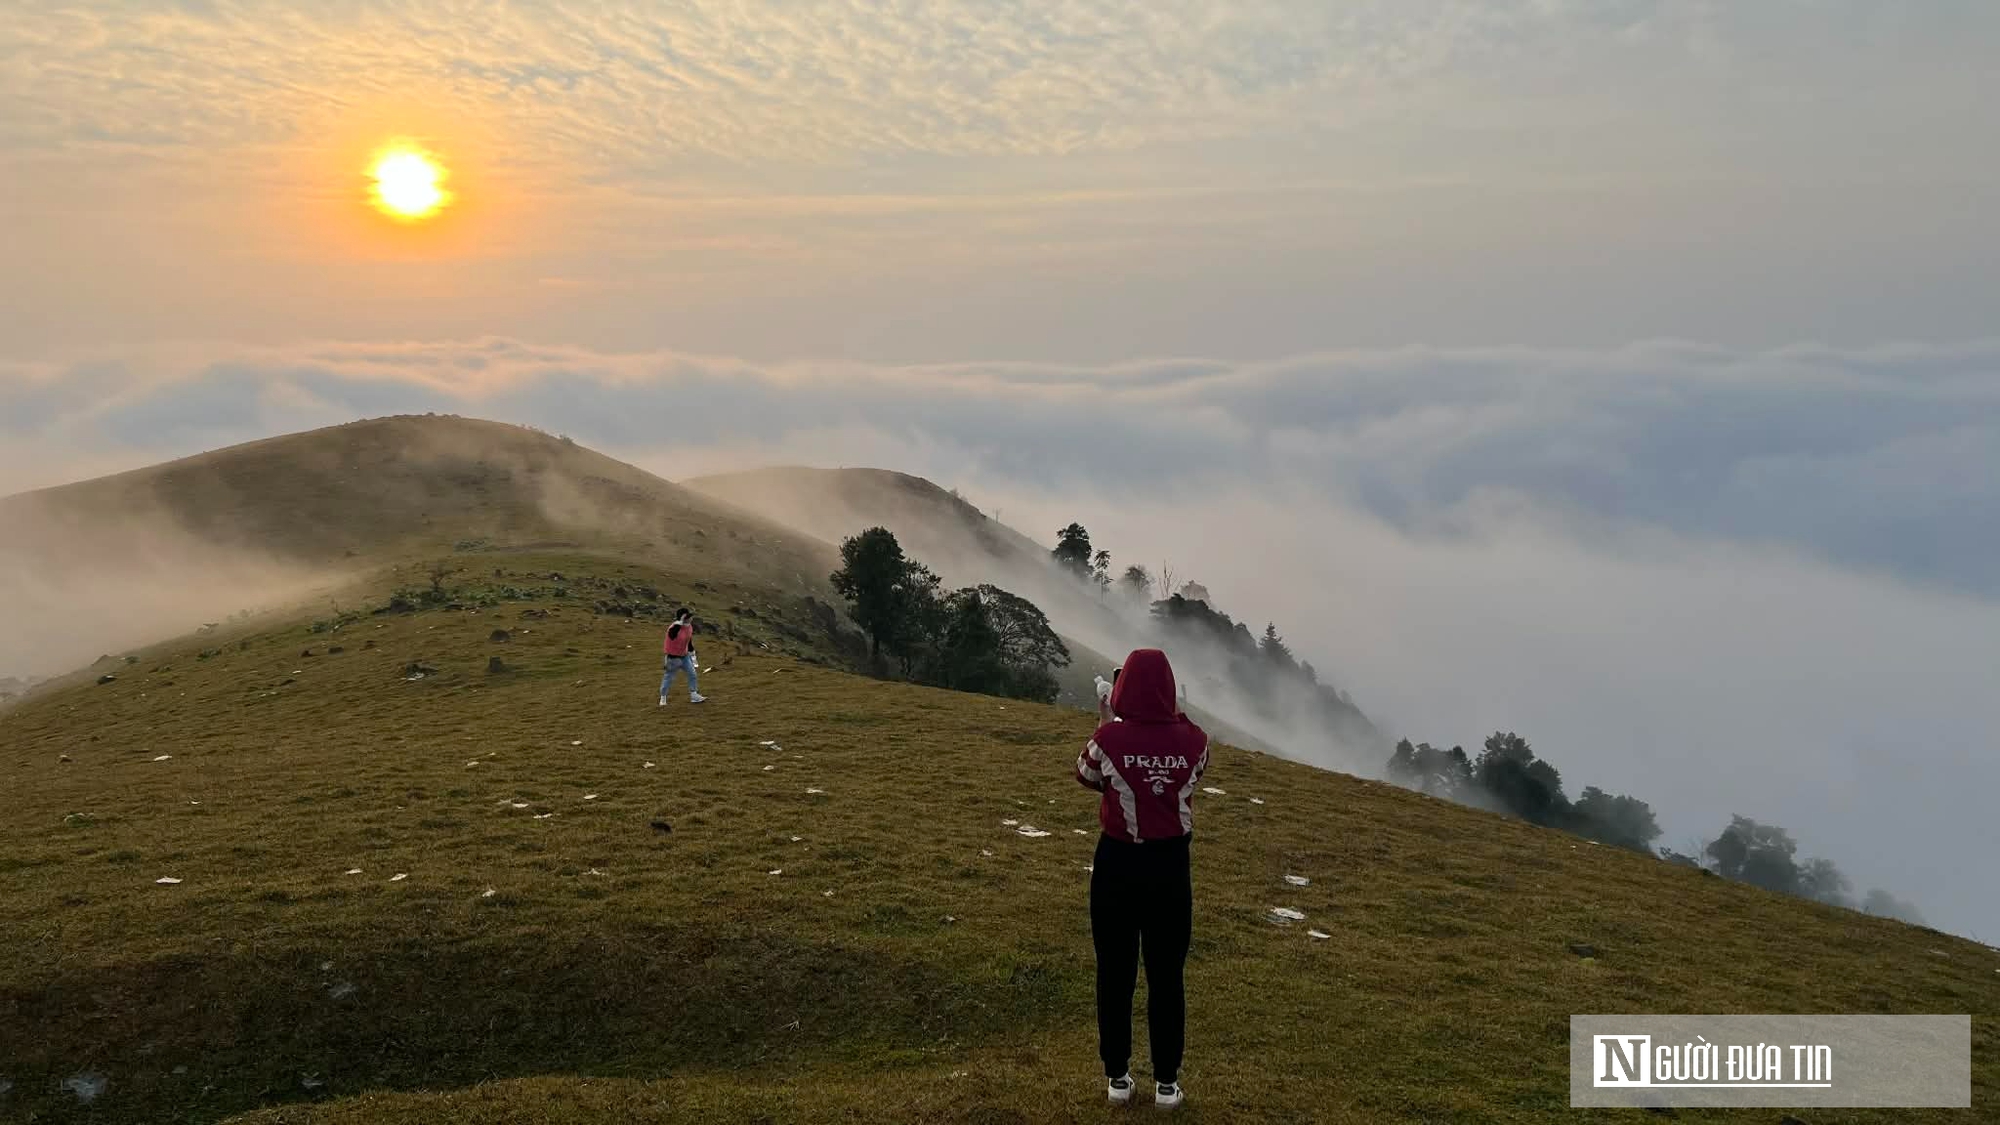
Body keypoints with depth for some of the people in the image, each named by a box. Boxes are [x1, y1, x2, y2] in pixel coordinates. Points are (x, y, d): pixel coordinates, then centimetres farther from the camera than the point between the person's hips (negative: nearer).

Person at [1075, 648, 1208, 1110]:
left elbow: (1085, 774, 5)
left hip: (1117, 863, -1)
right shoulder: (1192, 739, -12)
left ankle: (1117, 1077, 24)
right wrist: (1170, 714, 12)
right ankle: (1166, 1081, 23)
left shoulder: (1108, 738, -17)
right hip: (1170, 865, 1)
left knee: (1115, 973, 14)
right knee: (1167, 976, 13)